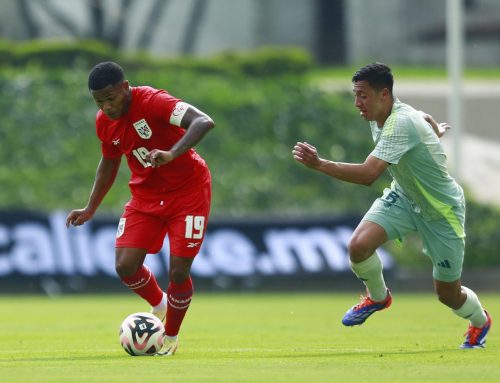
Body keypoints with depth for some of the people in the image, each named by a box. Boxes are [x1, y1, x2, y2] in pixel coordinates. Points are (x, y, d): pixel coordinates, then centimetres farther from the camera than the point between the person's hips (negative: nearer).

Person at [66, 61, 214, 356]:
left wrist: (172, 154, -51)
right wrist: (91, 209, 14)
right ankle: (159, 305, 22)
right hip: (146, 195, 5)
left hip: (188, 190, -5)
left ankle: (172, 337, 15)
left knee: (178, 271, -11)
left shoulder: (152, 101, -25)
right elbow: (109, 162, 14)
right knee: (125, 265, -10)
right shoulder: (104, 122, -5)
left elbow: (204, 122, -37)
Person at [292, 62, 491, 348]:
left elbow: (369, 174, -45)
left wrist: (319, 164, -52)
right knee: (359, 245, -20)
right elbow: (426, 119, 15)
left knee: (448, 294, 6)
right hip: (404, 197, 7)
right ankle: (377, 297, 11)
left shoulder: (401, 124, -35)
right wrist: (436, 130, 39)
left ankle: (480, 321, 41)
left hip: (442, 212, -7)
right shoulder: (379, 117, -8)